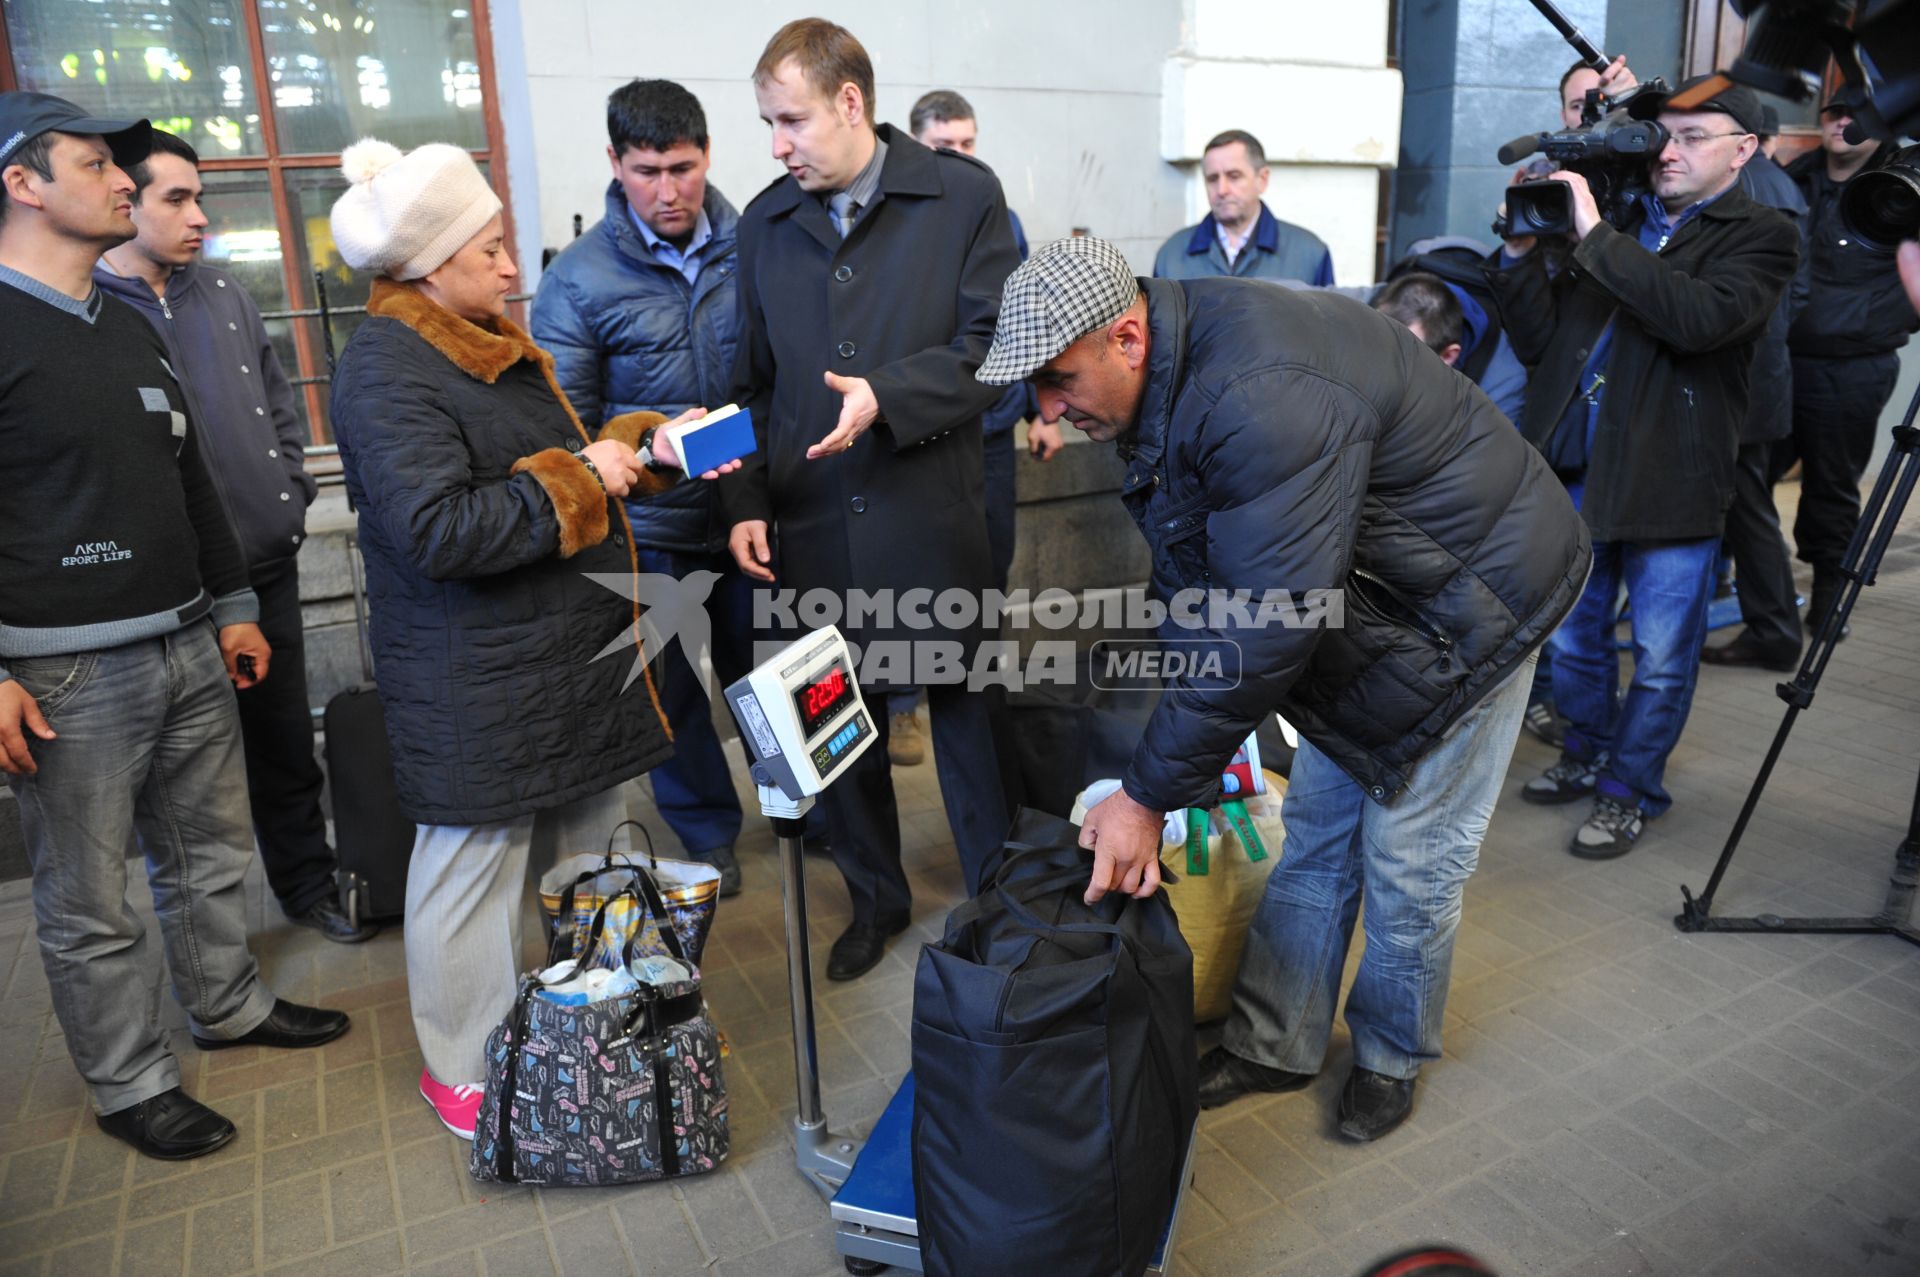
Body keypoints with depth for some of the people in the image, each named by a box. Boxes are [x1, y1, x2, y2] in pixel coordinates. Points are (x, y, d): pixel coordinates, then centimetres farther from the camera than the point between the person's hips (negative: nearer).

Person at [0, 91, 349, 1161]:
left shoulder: (131, 327, 14)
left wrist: (233, 606, 19)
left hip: (188, 645, 7)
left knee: (214, 850, 18)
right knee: (89, 901, 6)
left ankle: (230, 1006, 37)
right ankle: (130, 1083, 22)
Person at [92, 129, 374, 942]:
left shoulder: (222, 295, 8)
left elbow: (280, 403, 16)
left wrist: (292, 495, 6)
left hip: (268, 567, 5)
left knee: (286, 745, 16)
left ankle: (307, 884, 34)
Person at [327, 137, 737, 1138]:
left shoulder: (489, 340, 13)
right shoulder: (386, 370, -17)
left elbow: (556, 451, 23)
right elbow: (438, 530, -26)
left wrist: (643, 445, 6)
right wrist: (576, 476, -20)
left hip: (571, 648, 9)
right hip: (475, 687, -9)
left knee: (591, 844, 18)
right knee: (477, 860, 5)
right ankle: (462, 1074, 26)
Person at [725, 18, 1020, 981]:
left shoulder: (963, 196, -2)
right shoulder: (765, 223, 10)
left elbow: (993, 348, -7)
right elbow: (753, 380, 12)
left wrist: (886, 397, -21)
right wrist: (745, 501, 2)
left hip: (933, 520, -3)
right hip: (811, 525, 4)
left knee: (966, 713, 8)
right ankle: (875, 900, 34)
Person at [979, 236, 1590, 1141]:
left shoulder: (1261, 395, -37)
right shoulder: (1167, 376, -6)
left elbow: (1265, 625, -36)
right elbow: (1204, 591, 0)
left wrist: (1150, 795, -29)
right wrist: (1175, 772, 0)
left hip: (1473, 598, -8)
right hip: (1352, 600, 9)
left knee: (1409, 856, 3)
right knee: (1316, 830, 13)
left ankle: (1391, 1057, 28)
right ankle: (1271, 1046, 27)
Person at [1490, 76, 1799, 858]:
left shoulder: (1760, 238, -2)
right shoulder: (1626, 220, 12)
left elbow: (1699, 318, -24)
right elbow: (1542, 340, 9)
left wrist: (1594, 237, -22)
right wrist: (1522, 252, -5)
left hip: (1671, 481, -5)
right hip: (1575, 471, 5)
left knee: (1660, 660, 5)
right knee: (1572, 640, 17)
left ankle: (1629, 790, 22)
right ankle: (1586, 756, 37)